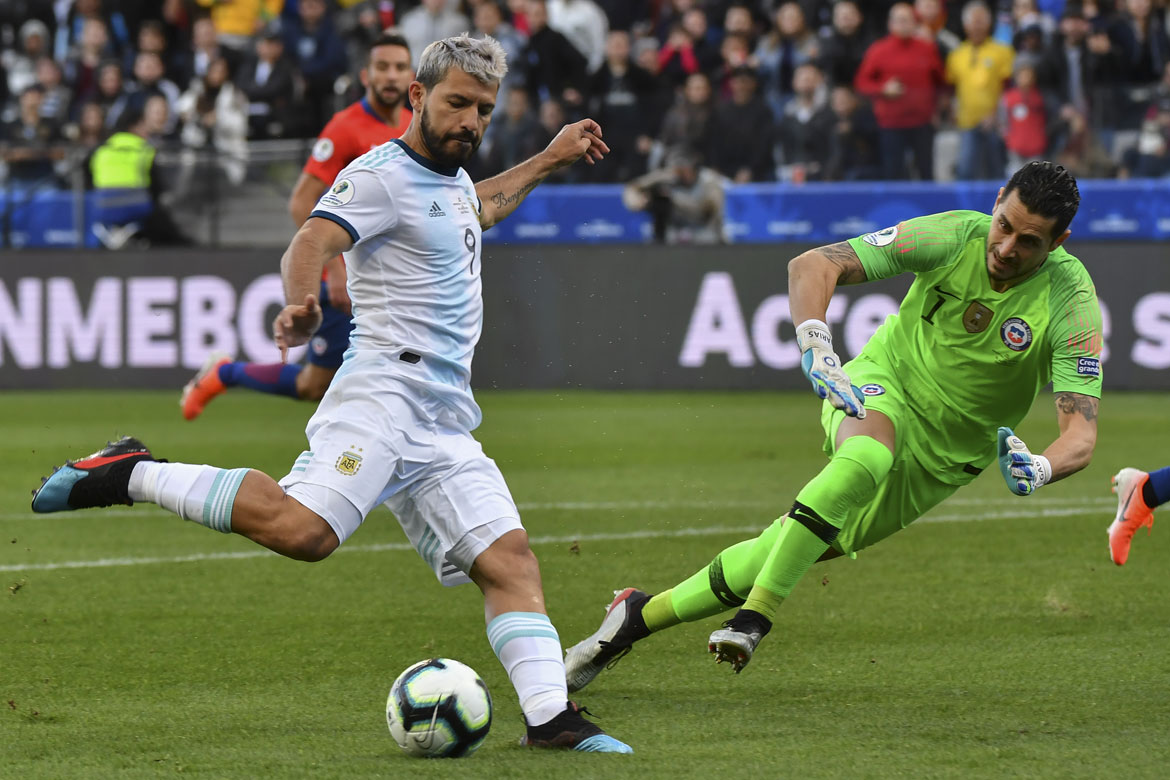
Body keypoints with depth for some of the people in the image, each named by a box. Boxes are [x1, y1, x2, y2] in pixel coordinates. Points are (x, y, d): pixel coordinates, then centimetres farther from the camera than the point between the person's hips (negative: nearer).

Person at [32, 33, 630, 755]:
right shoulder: (383, 174, -5)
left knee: (510, 558, -2)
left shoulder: (450, 177, 23)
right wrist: (302, 303, -42)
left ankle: (551, 716, -5)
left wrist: (547, 161, 49)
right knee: (302, 529, -28)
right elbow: (311, 241, -21)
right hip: (386, 389, -9)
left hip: (444, 424, 9)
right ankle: (133, 474, -16)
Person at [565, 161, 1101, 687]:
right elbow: (812, 265, -17)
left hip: (946, 455, 1)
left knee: (793, 550, -5)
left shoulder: (1072, 303, -23)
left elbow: (1081, 435, -27)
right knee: (865, 459, -37)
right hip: (883, 386, -1)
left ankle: (642, 614, 10)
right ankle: (754, 616, -32)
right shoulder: (956, 235, -20)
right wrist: (815, 348, -35)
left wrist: (1041, 468, -49)